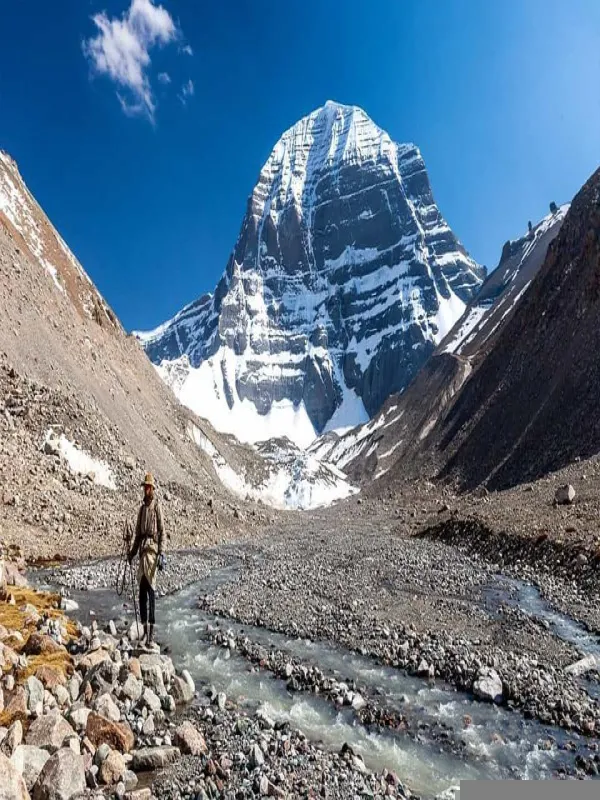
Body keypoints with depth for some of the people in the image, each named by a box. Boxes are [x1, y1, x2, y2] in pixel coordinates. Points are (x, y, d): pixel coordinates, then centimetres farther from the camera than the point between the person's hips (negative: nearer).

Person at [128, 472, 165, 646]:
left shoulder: (157, 507, -4)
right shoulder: (142, 508, 17)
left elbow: (162, 532, -8)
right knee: (142, 591, 8)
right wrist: (133, 551, 18)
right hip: (142, 549, 7)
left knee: (151, 589, -8)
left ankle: (151, 631, -4)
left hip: (153, 548, -7)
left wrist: (161, 553, -13)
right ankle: (145, 630, 15)